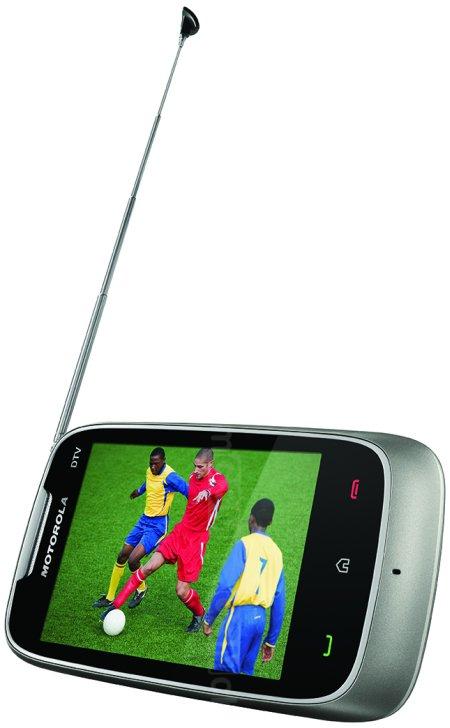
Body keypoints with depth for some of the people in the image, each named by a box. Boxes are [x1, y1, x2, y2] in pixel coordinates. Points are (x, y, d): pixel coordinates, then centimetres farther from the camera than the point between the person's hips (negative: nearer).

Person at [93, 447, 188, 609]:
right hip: (144, 519, 8)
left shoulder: (170, 477, -22)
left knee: (133, 560, -16)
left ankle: (141, 589, 15)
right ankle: (109, 597, 25)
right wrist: (139, 490, 47)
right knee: (122, 556, 10)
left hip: (158, 525, -8)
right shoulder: (150, 471, 3)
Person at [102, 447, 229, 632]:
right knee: (149, 566, -9)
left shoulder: (218, 479, -17)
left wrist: (208, 491, -67)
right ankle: (115, 605, 2)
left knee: (181, 591, -6)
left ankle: (199, 615, 26)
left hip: (196, 540, -5)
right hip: (180, 531, 5)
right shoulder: (193, 476, 4)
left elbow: (222, 487, -45)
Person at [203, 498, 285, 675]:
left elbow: (225, 586, -14)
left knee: (225, 669, -3)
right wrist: (271, 641, 18)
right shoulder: (276, 552, 11)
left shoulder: (245, 543, -5)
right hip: (260, 618, 6)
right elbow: (279, 601, 12)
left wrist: (208, 619, -5)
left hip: (240, 614, -6)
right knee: (245, 672, 15)